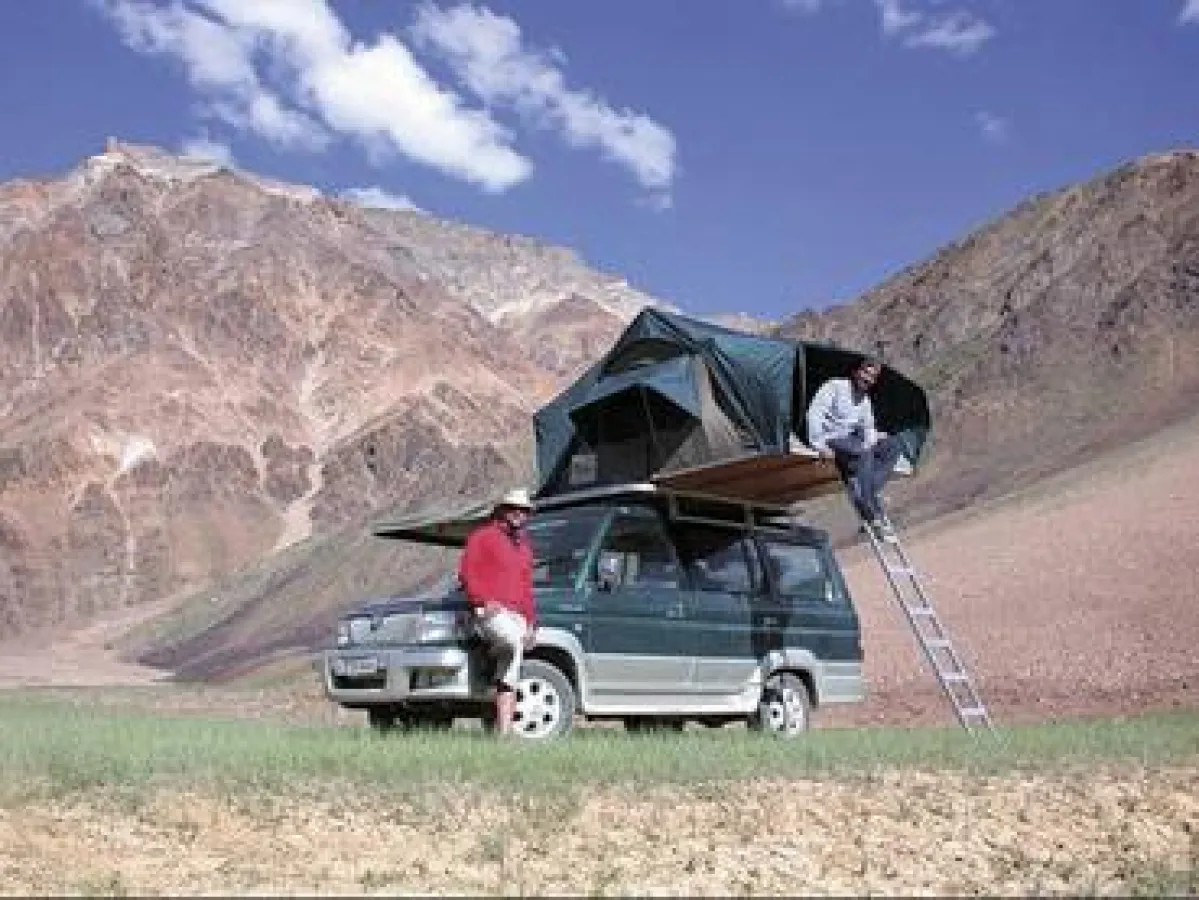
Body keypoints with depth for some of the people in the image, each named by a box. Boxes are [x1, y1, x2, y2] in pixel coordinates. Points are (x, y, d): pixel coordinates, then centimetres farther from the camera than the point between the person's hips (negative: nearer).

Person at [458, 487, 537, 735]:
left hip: (518, 617, 7)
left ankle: (504, 731, 1)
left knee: (509, 678, 1)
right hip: (492, 612, -7)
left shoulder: (524, 546, 25)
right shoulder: (484, 536, 4)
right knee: (515, 644, -39)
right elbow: (466, 572, -5)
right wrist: (484, 601, -17)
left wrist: (531, 622, 18)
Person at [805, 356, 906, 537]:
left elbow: (868, 428, 16)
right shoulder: (835, 386, -3)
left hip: (851, 441, 7)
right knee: (861, 453, -37)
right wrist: (819, 445, -24)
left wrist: (870, 444, -9)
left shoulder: (866, 401, 18)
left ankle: (869, 491, -25)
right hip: (830, 441, -7)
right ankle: (873, 514, -37)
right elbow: (814, 413, -14)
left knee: (894, 445, -11)